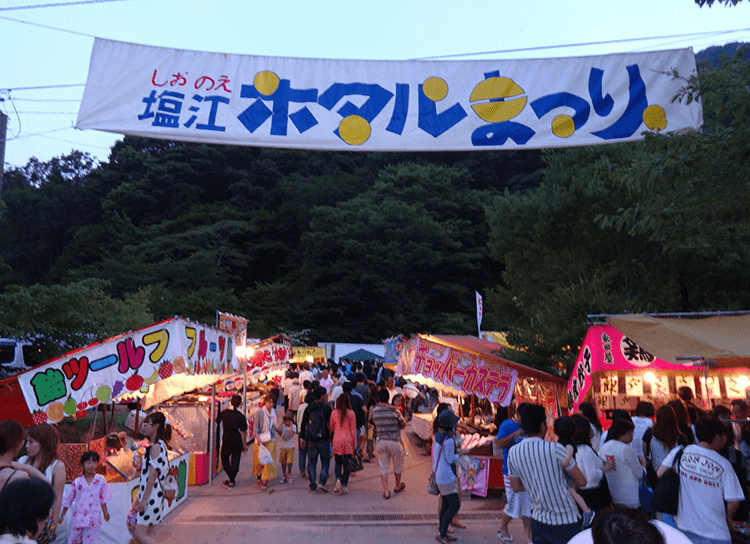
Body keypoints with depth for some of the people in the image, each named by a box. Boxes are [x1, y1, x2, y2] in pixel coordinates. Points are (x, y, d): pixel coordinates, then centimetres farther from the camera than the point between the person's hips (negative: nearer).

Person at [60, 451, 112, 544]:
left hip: (92, 519, -1)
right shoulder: (77, 482, -3)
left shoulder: (100, 480, -2)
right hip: (77, 518, 1)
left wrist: (105, 512, 4)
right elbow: (67, 500, 8)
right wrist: (62, 516, 10)